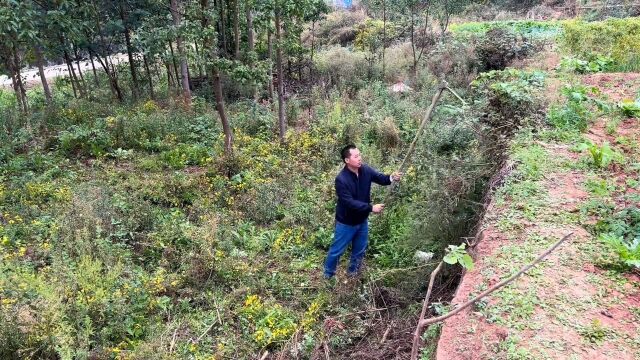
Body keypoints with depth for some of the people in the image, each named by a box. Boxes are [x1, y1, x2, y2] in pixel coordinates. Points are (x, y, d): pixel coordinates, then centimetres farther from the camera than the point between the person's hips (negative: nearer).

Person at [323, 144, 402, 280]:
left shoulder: (365, 170, -10)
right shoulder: (341, 180, -28)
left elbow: (381, 178, -6)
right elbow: (350, 203, -31)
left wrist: (391, 177, -29)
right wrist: (371, 208, -33)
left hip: (362, 220, 6)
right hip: (346, 222, -6)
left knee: (360, 250, 22)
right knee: (337, 250, 12)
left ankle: (353, 272, 46)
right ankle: (328, 275, 35)